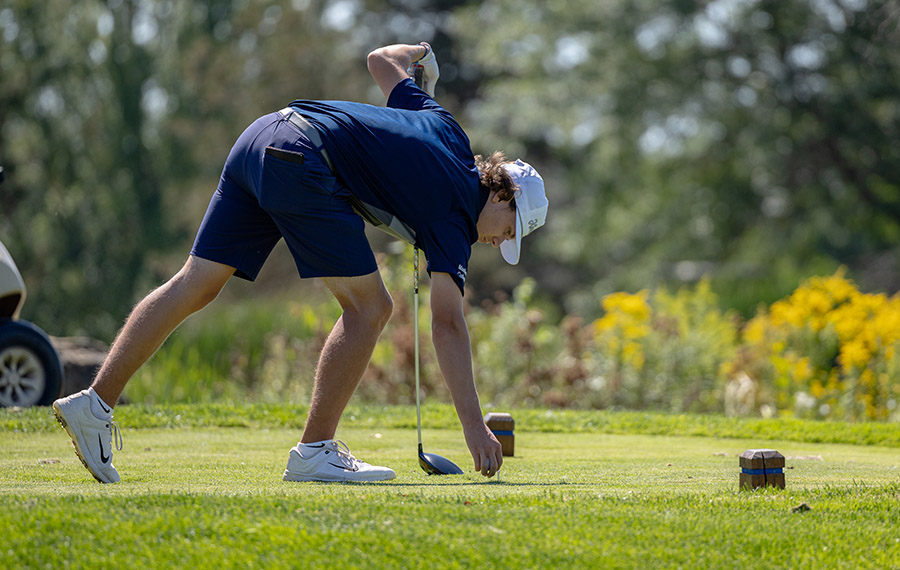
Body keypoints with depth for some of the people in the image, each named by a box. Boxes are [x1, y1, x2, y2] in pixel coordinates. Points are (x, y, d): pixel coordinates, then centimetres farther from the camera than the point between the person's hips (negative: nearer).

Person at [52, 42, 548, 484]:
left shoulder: (444, 127, 20)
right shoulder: (453, 215, 1)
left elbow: (380, 59, 32)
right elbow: (447, 324, -7)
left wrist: (419, 52, 55)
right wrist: (474, 427, -9)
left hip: (261, 136, 9)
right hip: (301, 164, -9)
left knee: (195, 286, 9)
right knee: (369, 306, -2)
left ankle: (94, 403, 6)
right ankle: (313, 451, 0)